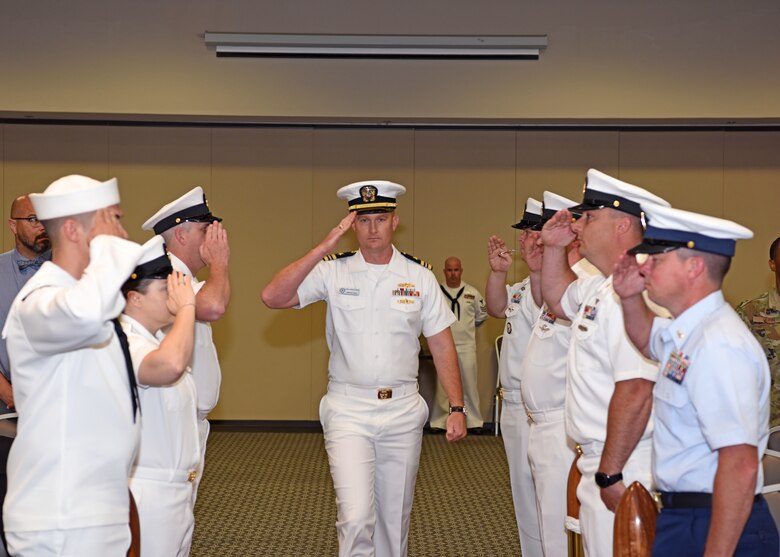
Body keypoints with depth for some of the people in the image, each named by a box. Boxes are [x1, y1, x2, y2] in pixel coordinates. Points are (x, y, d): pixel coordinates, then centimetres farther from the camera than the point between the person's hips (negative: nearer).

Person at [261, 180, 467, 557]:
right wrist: (323, 248, -20)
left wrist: (457, 408, -1)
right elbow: (273, 297, -16)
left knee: (395, 518, 14)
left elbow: (441, 344, 5)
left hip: (403, 411, 2)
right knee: (356, 518, -14)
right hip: (348, 411, -2)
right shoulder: (333, 272, -3)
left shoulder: (419, 276, 2)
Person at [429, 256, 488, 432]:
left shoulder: (472, 293, 4)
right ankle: (440, 421, 14)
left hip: (466, 345, 1)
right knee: (443, 385, 5)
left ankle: (474, 421, 12)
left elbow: (482, 314, 17)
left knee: (469, 384, 3)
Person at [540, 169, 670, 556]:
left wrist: (610, 474, -23)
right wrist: (554, 248, 20)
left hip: (621, 468, -10)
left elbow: (635, 393, -28)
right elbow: (559, 300, 35)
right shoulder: (600, 287, 11)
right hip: (600, 462, 10)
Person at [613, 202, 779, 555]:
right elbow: (647, 341, 31)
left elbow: (740, 466, -27)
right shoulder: (690, 330, 7)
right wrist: (630, 298, 11)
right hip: (680, 515, 9)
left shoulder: (720, 346, -22)